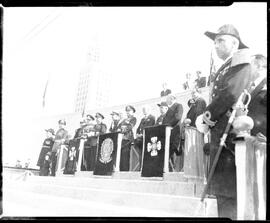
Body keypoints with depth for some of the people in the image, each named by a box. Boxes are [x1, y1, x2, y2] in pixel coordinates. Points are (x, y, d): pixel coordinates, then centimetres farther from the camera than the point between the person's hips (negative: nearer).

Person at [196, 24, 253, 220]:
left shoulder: (241, 62, -4)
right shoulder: (224, 69, 24)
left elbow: (231, 94, -18)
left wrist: (207, 117, -10)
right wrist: (206, 119, 1)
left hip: (228, 132, -9)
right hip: (219, 132, 9)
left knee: (227, 190, -8)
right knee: (222, 190, 13)